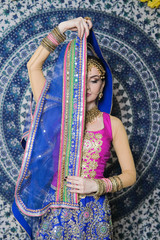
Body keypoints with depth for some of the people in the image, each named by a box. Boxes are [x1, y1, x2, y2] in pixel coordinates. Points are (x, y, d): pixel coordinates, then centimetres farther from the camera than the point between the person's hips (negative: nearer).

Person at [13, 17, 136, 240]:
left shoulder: (112, 124, -1)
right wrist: (61, 29, -6)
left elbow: (130, 174, -1)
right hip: (56, 210, 0)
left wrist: (96, 185, -16)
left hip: (93, 213, 0)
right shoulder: (58, 114, 0)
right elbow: (33, 66, -4)